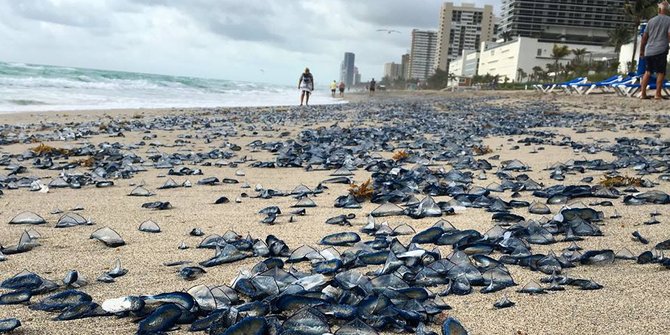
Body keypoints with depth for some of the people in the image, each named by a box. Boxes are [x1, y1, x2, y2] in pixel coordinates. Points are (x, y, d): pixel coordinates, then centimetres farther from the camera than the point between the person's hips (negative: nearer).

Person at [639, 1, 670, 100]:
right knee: (661, 72, 3)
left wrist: (641, 50, 19)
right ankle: (658, 94, 0)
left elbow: (644, 37, 13)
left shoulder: (651, 20, 11)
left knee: (648, 71, 13)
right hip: (661, 51, -4)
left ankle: (642, 92, 8)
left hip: (649, 51, 4)